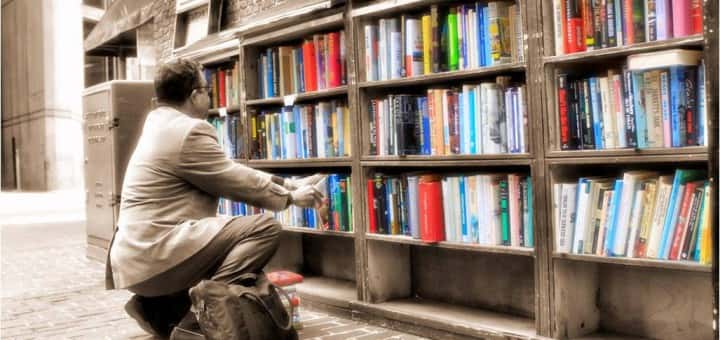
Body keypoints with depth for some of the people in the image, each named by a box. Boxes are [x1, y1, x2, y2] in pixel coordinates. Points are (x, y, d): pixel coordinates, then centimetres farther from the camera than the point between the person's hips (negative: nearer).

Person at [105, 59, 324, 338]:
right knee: (265, 228, -14)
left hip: (138, 256, 10)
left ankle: (159, 308, 18)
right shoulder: (189, 131, -14)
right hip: (154, 257, -10)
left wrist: (288, 184, 16)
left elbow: (229, 174, 18)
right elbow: (238, 182, -6)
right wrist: (290, 197, 9)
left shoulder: (163, 124, 16)